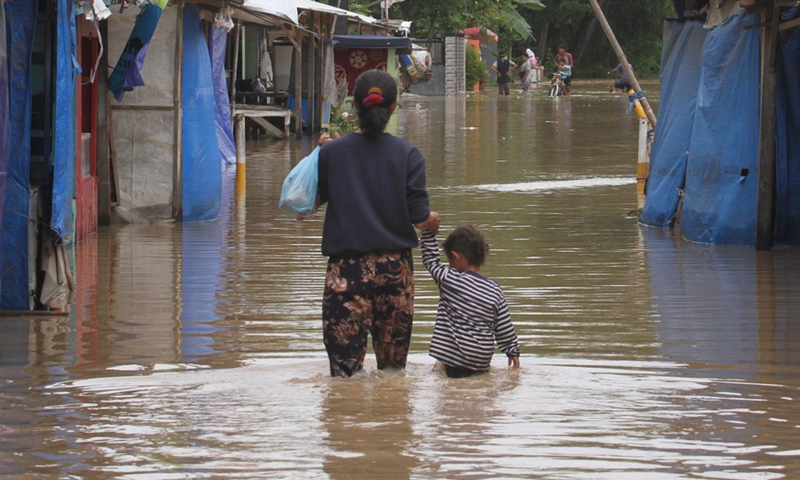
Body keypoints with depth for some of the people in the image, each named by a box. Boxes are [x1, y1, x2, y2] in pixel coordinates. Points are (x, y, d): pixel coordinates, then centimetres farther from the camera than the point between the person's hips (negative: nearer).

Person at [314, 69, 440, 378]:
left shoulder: (332, 152, -3)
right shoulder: (407, 155, -3)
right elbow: (420, 218, -5)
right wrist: (434, 220, 17)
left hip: (346, 269, -1)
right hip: (395, 268, 1)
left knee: (344, 370, -6)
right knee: (393, 369, 14)